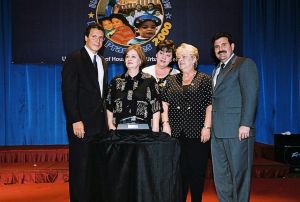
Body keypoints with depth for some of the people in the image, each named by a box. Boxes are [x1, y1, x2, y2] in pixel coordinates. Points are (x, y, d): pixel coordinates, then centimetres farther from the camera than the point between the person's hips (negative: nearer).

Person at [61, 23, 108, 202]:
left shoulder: (103, 62, 17)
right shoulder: (74, 59, -5)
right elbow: (68, 92, -12)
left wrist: (106, 118, 11)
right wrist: (76, 121, -18)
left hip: (100, 123, 7)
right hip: (82, 123, -6)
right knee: (80, 167, 0)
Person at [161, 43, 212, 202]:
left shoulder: (205, 80, 4)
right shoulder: (171, 80, 15)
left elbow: (210, 105, -2)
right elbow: (164, 103, 9)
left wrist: (207, 127, -10)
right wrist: (165, 123, -3)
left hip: (197, 133, -3)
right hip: (175, 132, 3)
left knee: (197, 171, 2)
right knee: (179, 170, 5)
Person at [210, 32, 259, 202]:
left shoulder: (245, 64, -1)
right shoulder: (217, 70, 22)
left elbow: (251, 95, -11)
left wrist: (245, 124, -18)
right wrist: (211, 126, 10)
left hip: (238, 130, -8)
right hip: (218, 131, 8)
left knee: (239, 173, 1)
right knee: (220, 175, 12)